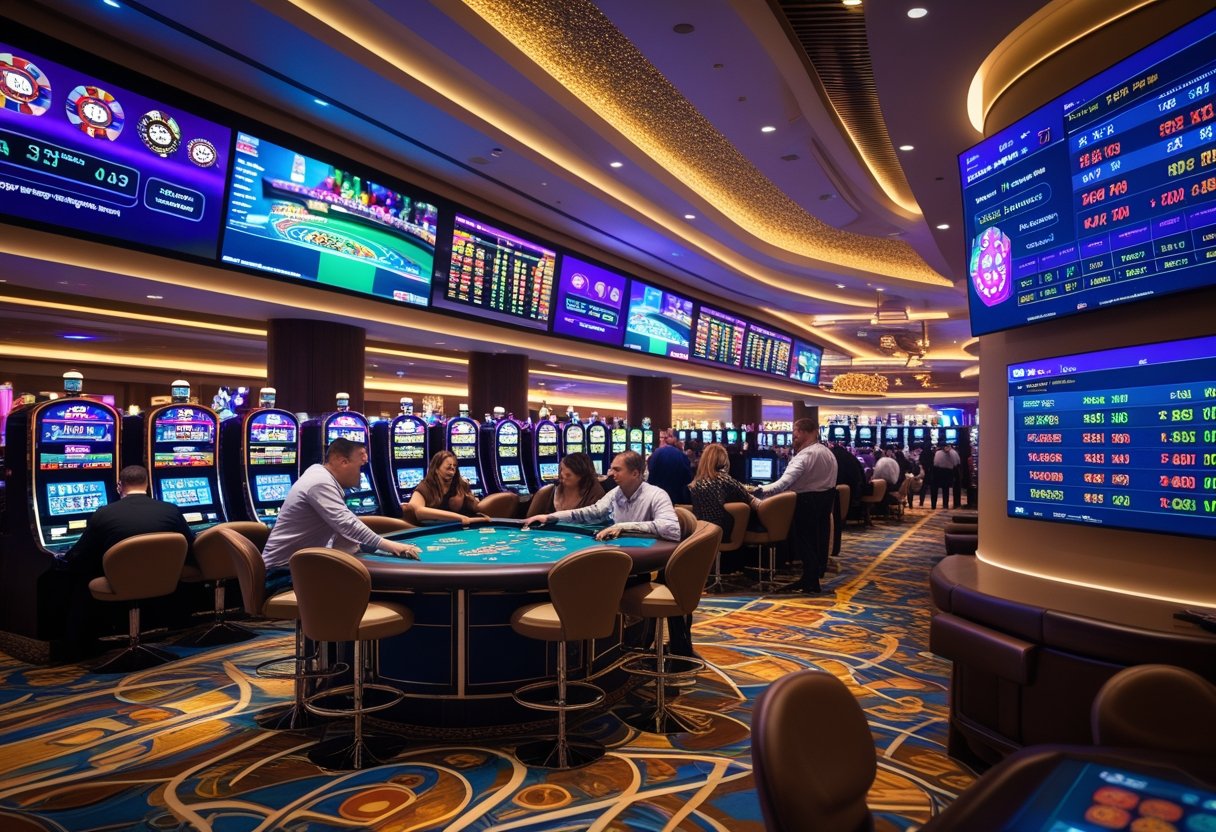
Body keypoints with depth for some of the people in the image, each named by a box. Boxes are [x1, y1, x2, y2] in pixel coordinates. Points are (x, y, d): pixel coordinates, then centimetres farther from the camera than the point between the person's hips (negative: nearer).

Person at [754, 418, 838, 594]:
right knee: (819, 537, 17)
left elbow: (786, 481, -34)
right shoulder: (828, 453, 9)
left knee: (806, 540, -1)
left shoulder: (805, 455, -23)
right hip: (826, 498, 9)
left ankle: (810, 582, 3)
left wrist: (763, 490, -40)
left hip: (807, 501, -9)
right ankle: (817, 572, 30)